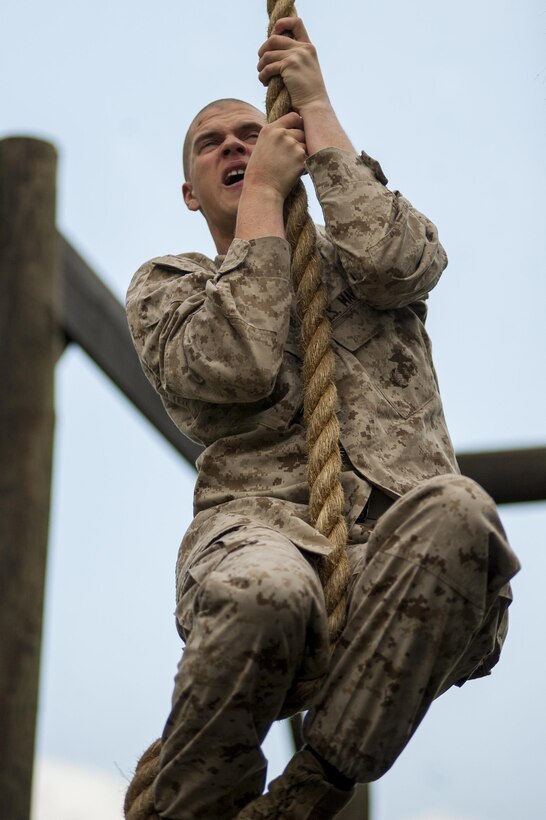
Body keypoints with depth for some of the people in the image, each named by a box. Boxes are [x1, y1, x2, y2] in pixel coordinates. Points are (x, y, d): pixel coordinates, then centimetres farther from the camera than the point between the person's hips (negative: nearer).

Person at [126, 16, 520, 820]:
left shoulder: (348, 255, 28)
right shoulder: (165, 285, 23)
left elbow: (393, 260, -1)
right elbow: (238, 367, -2)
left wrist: (315, 107, 9)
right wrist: (263, 193, 6)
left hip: (399, 540, 2)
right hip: (264, 518, -1)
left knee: (455, 511, -37)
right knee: (262, 590, -40)